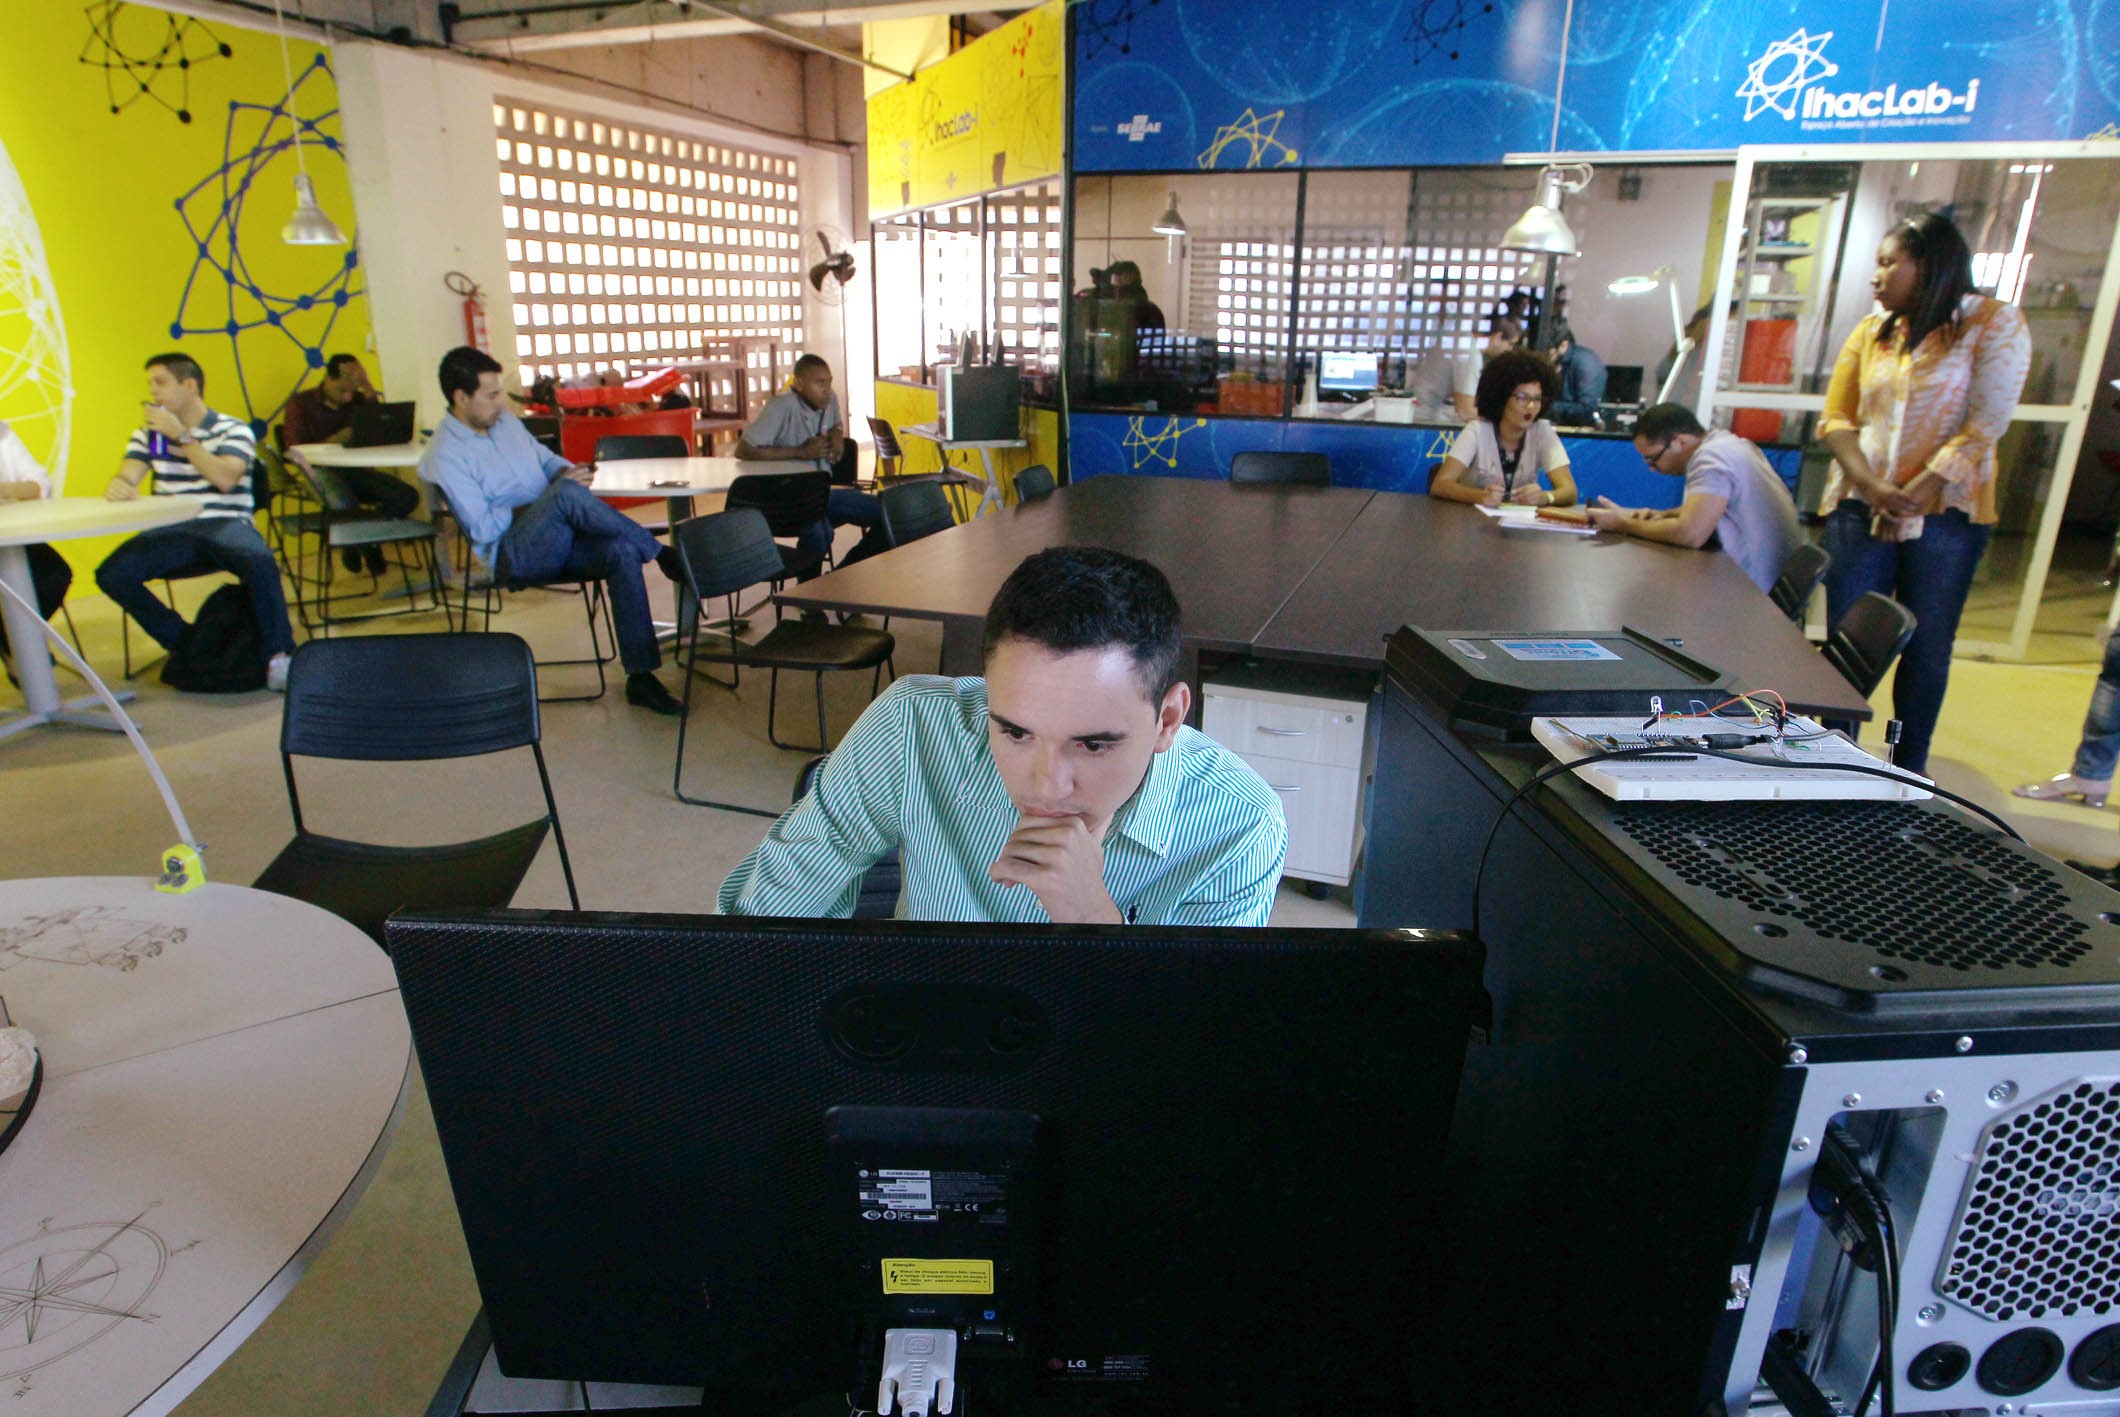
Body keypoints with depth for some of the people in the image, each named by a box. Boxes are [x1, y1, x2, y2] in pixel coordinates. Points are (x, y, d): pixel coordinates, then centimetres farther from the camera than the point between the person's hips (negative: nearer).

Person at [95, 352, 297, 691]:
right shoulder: (149, 433, 19)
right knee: (111, 574, -20)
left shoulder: (233, 430, 5)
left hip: (226, 523, -4)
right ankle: (183, 643, -2)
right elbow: (127, 477, 6)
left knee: (259, 560, -38)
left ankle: (278, 655, -26)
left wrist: (181, 435, -13)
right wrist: (118, 485, -19)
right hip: (172, 531, 4)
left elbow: (225, 479, -12)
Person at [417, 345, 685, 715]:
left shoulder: (506, 422, 16)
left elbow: (546, 458, 28)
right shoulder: (444, 456, -6)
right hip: (512, 555, -6)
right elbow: (483, 529, -13)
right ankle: (660, 553, -19)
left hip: (559, 540, 7)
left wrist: (570, 470, 1)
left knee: (623, 551, -26)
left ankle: (640, 676, -26)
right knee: (566, 493, -34)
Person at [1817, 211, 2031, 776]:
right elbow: (1836, 419, 4)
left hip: (1944, 513, -3)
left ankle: (1907, 775, 15)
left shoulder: (1994, 324, -2)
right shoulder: (1872, 332, 10)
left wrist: (1911, 496, -18)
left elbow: (1984, 427, -9)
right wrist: (1874, 488, -11)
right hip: (1859, 509, 3)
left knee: (1926, 649, 4)